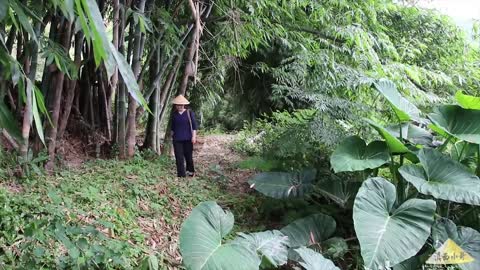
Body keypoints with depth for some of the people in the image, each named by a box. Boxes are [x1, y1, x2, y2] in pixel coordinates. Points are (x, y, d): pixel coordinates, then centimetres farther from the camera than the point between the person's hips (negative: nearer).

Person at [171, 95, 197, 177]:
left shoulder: (189, 113, -4)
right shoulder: (174, 114, 7)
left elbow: (194, 125, -4)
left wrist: (194, 136, -9)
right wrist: (172, 136, 17)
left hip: (187, 139, -3)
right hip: (177, 139, 3)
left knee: (188, 156, 7)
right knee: (179, 157, -1)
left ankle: (191, 171, 27)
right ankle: (181, 174, 4)